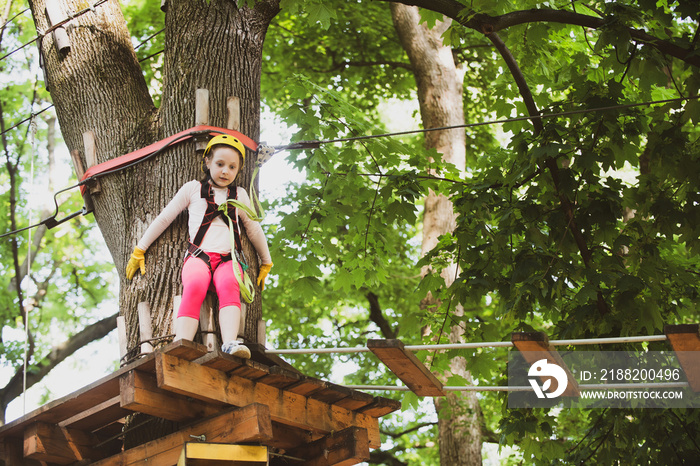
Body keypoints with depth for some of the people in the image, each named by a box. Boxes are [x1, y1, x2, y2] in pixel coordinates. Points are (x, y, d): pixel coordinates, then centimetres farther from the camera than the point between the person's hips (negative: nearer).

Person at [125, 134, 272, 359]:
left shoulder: (239, 195, 25)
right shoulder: (193, 189, 19)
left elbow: (254, 230, 34)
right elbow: (164, 218, 20)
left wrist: (266, 263, 37)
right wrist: (139, 250, 19)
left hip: (228, 259, 2)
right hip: (198, 254, -2)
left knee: (229, 286, -35)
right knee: (194, 288, -36)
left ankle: (230, 344, -54)